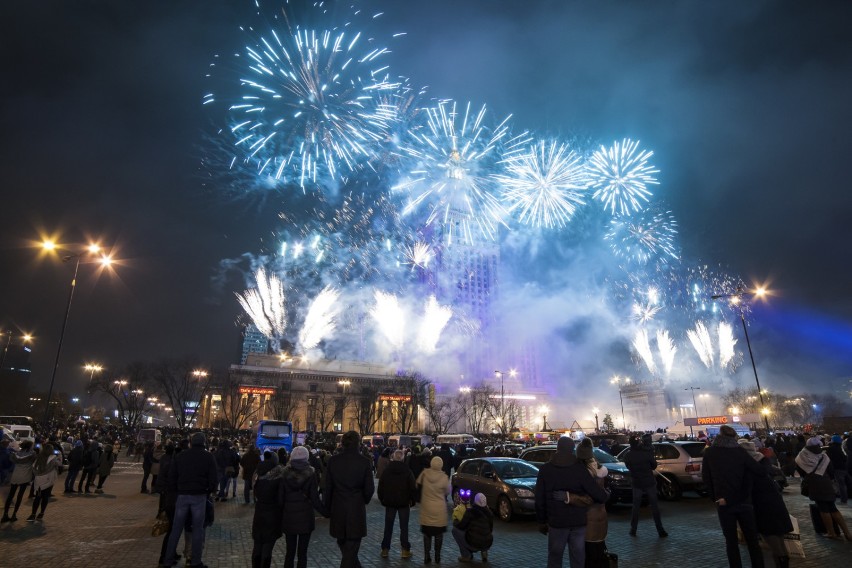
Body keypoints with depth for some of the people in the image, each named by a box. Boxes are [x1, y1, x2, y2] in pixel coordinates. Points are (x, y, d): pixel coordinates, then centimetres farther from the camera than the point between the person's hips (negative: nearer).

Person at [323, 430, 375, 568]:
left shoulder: (333, 460, -6)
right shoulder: (365, 462, -12)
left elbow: (327, 486, -1)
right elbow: (369, 489, -7)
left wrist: (327, 507, 12)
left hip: (338, 509, 3)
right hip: (356, 510, -3)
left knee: (343, 543, 24)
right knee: (351, 547, 6)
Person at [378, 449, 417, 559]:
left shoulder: (386, 470, -4)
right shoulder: (407, 470, -9)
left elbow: (380, 487, 0)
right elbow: (413, 487, -8)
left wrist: (382, 499, 8)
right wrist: (412, 499, 2)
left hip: (389, 502, 2)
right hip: (404, 502, -1)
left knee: (388, 526, 11)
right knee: (404, 526, 7)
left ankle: (385, 549, 15)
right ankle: (405, 550, 9)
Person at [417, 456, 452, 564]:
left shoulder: (424, 474, -13)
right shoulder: (444, 478, -18)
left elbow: (418, 485, 2)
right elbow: (448, 491, -3)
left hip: (426, 508, 1)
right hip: (439, 509, -1)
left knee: (427, 533, 14)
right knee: (439, 534, 14)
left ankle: (427, 556, 17)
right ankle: (437, 556, 20)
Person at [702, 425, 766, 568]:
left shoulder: (709, 452, -3)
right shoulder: (739, 451, -5)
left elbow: (706, 477, 1)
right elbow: (759, 470, -8)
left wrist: (715, 497, 8)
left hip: (724, 502, -1)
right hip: (743, 500, 1)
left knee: (731, 541, 11)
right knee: (752, 539, 14)